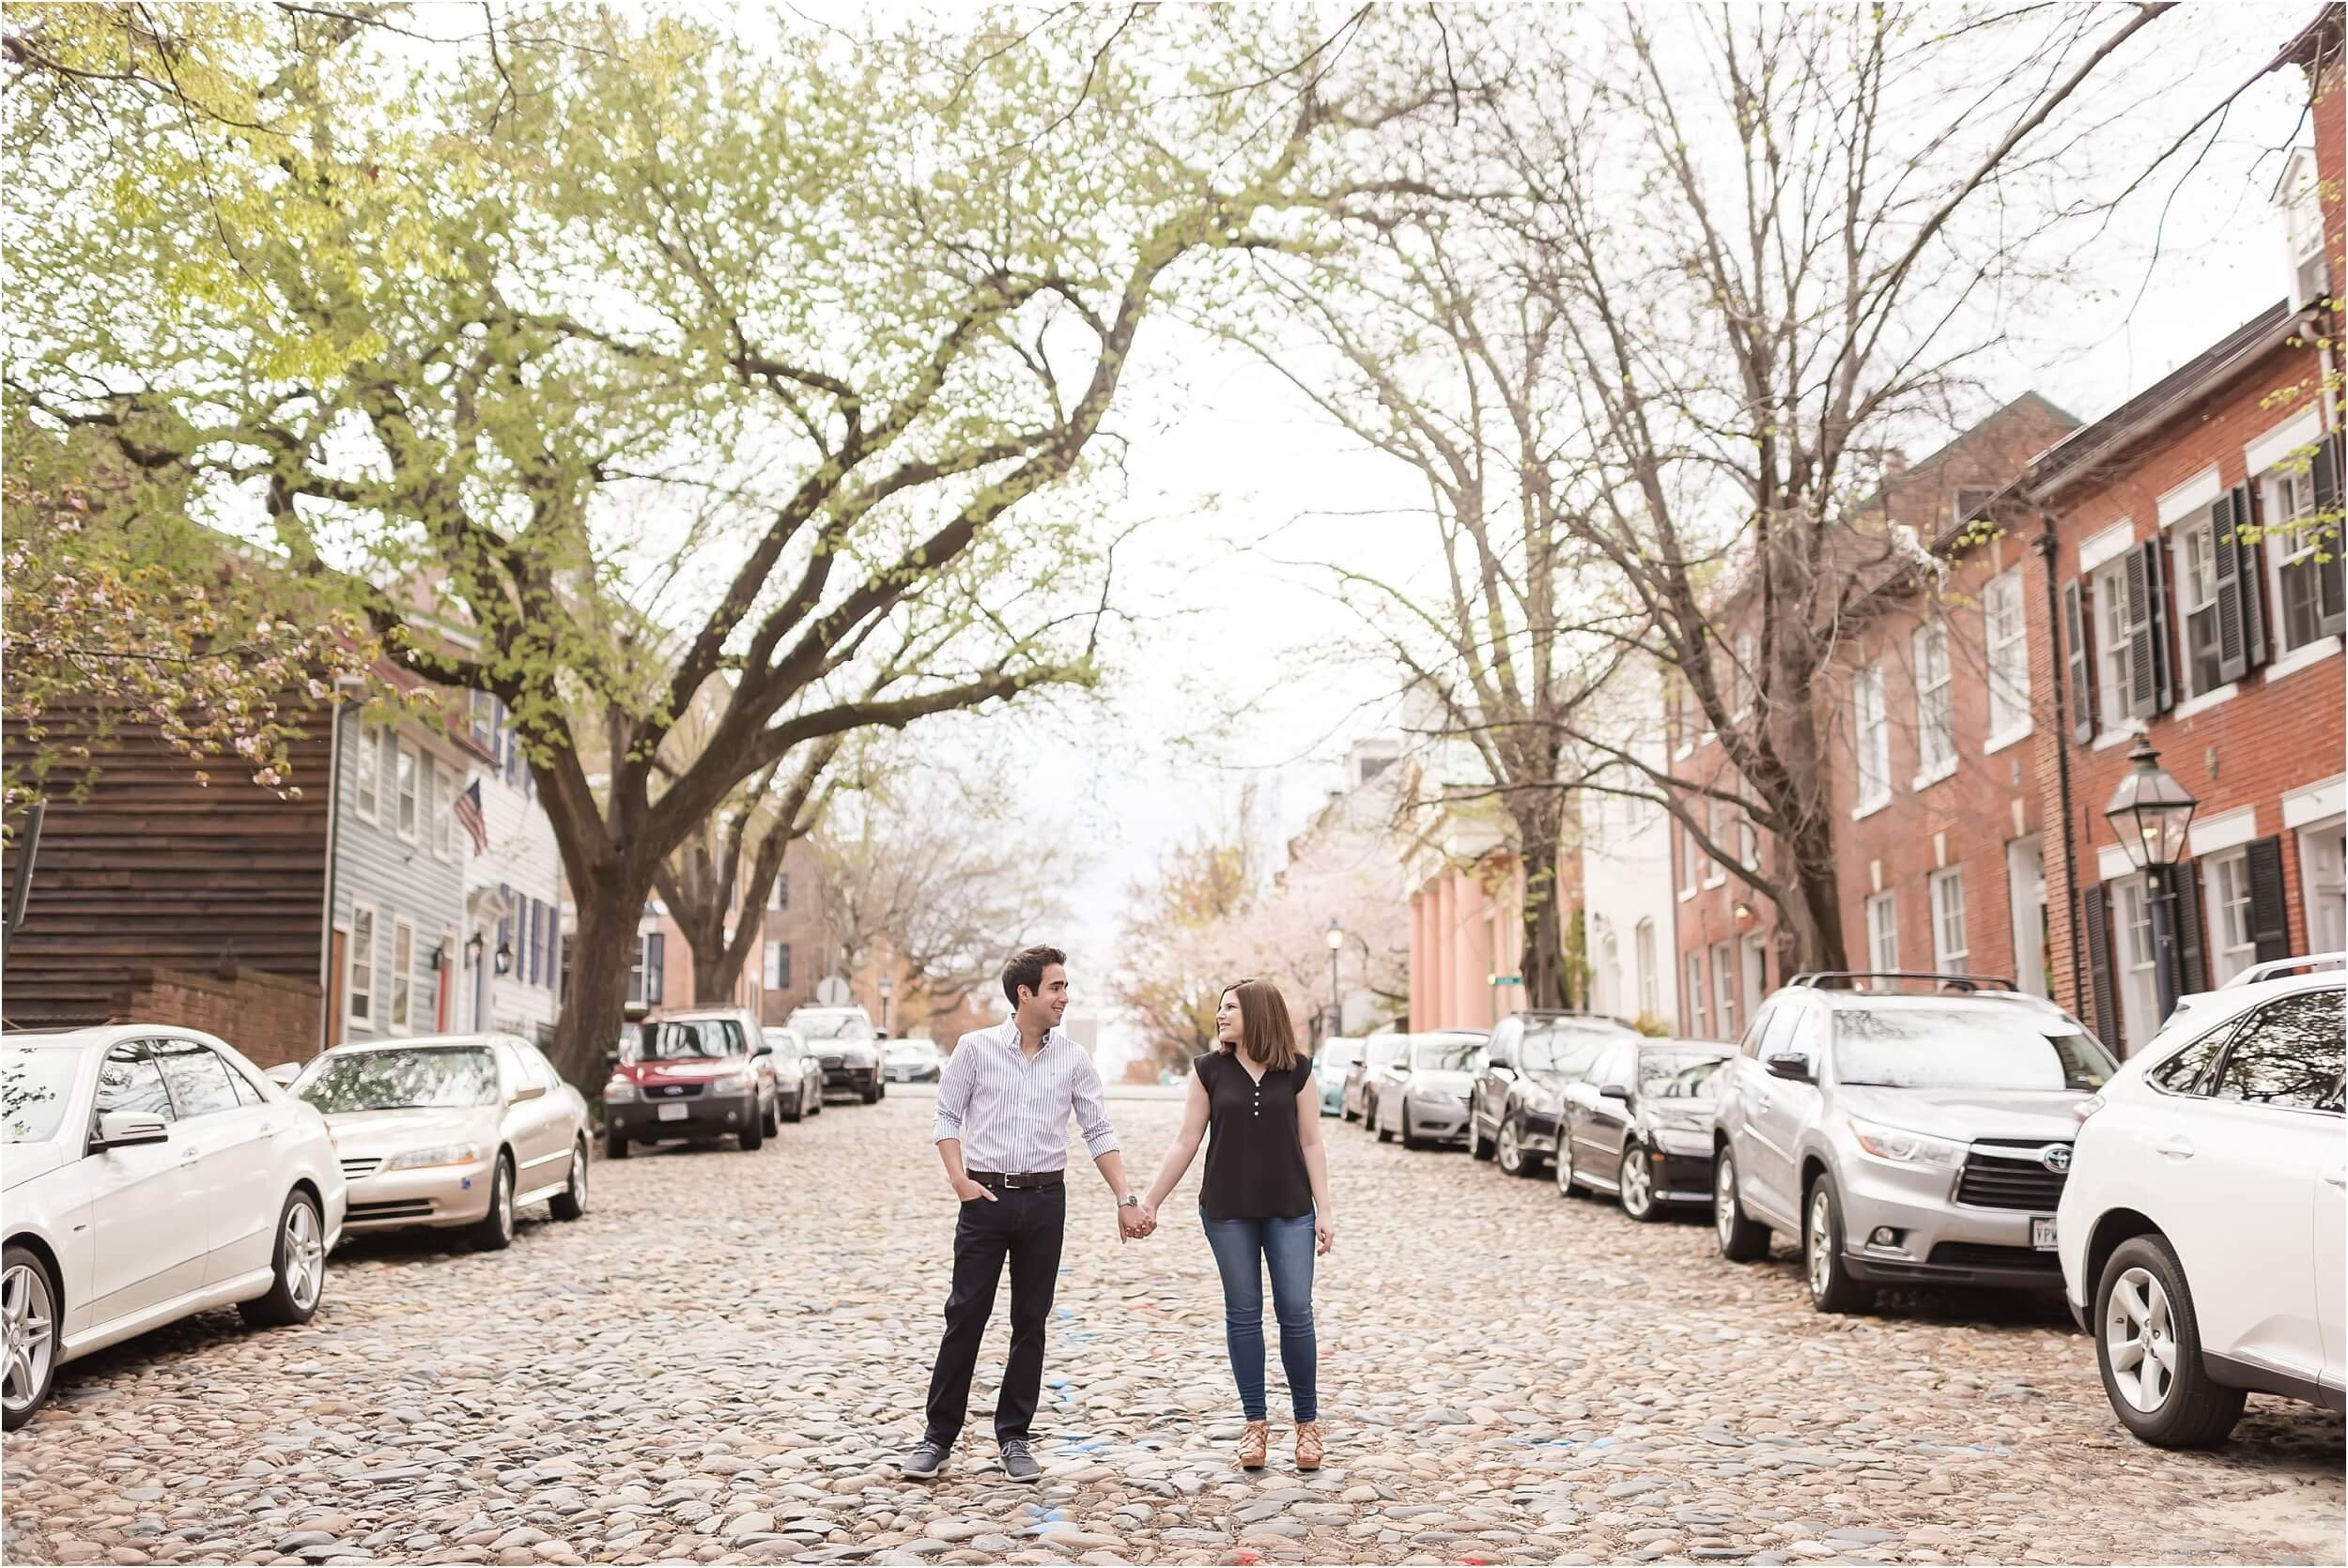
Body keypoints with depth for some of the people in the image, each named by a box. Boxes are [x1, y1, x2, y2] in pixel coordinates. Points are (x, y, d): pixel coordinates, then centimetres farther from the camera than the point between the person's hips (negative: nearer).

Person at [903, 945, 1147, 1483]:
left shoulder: (1074, 1059, 3)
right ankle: (939, 1435, 11)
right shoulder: (977, 1048, -2)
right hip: (987, 1197, -2)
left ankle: (1014, 1436, 19)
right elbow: (946, 1118, 2)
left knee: (1030, 1322, 7)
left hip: (1045, 1200, 2)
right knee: (965, 1317, 0)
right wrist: (959, 1180, -10)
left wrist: (1125, 1199, 0)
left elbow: (1099, 1132, 6)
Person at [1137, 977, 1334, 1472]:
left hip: (1289, 1211, -1)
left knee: (1295, 1313, -2)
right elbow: (1186, 1141, 3)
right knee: (1243, 1314, 6)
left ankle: (1307, 1422, 12)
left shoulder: (1297, 1070, -1)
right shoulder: (1210, 1070, 0)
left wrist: (1324, 1210, -2)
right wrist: (1150, 1201, 0)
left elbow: (1311, 1143, 2)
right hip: (1228, 1212, 1)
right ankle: (1254, 1423, 16)